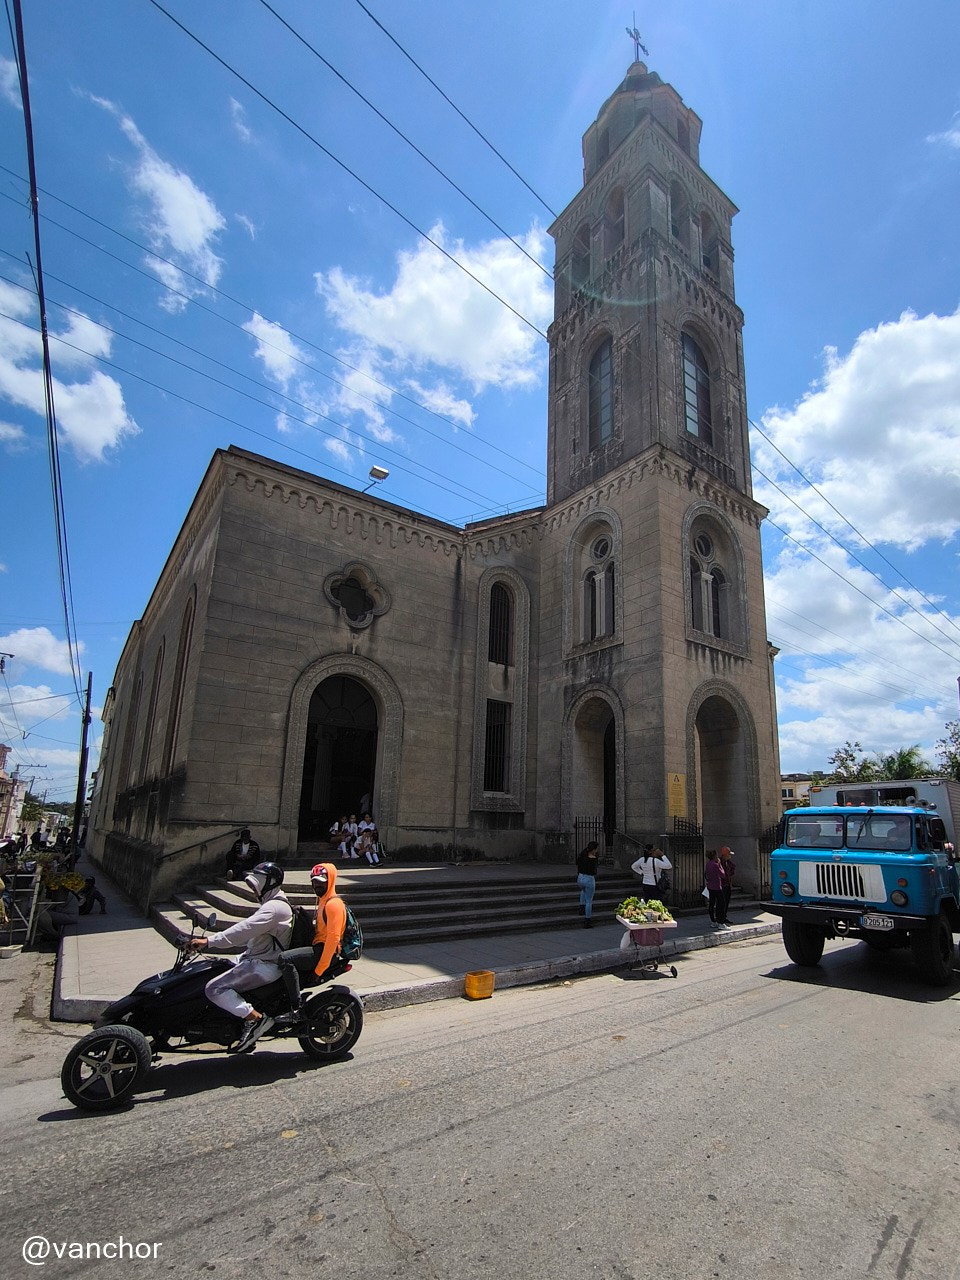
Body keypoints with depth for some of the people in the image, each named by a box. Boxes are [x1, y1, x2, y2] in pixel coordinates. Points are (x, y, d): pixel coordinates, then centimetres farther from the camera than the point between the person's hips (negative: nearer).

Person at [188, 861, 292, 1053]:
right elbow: (249, 935, 21)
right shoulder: (272, 904, 17)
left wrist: (209, 942, -29)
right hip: (254, 959, 11)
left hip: (264, 965, -11)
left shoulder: (273, 908, -18)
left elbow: (244, 929, -29)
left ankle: (256, 1018, -15)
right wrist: (210, 942, 16)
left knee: (214, 989, -17)